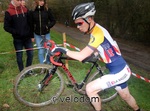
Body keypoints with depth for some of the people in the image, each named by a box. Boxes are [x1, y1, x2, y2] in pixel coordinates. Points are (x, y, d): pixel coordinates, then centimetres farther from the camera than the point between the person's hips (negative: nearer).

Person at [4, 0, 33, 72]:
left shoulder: (25, 10, 3)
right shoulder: (9, 12, -8)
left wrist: (31, 35, 7)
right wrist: (17, 32, -16)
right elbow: (6, 27, -7)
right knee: (19, 56, 8)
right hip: (17, 39, -3)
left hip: (27, 38, 3)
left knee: (30, 54, 7)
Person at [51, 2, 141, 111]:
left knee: (90, 89, -6)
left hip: (118, 72, -9)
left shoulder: (98, 33, -27)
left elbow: (81, 56, -28)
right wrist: (91, 56, 8)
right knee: (125, 96, 28)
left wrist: (62, 50, -18)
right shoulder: (95, 29, 2)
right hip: (122, 69, 9)